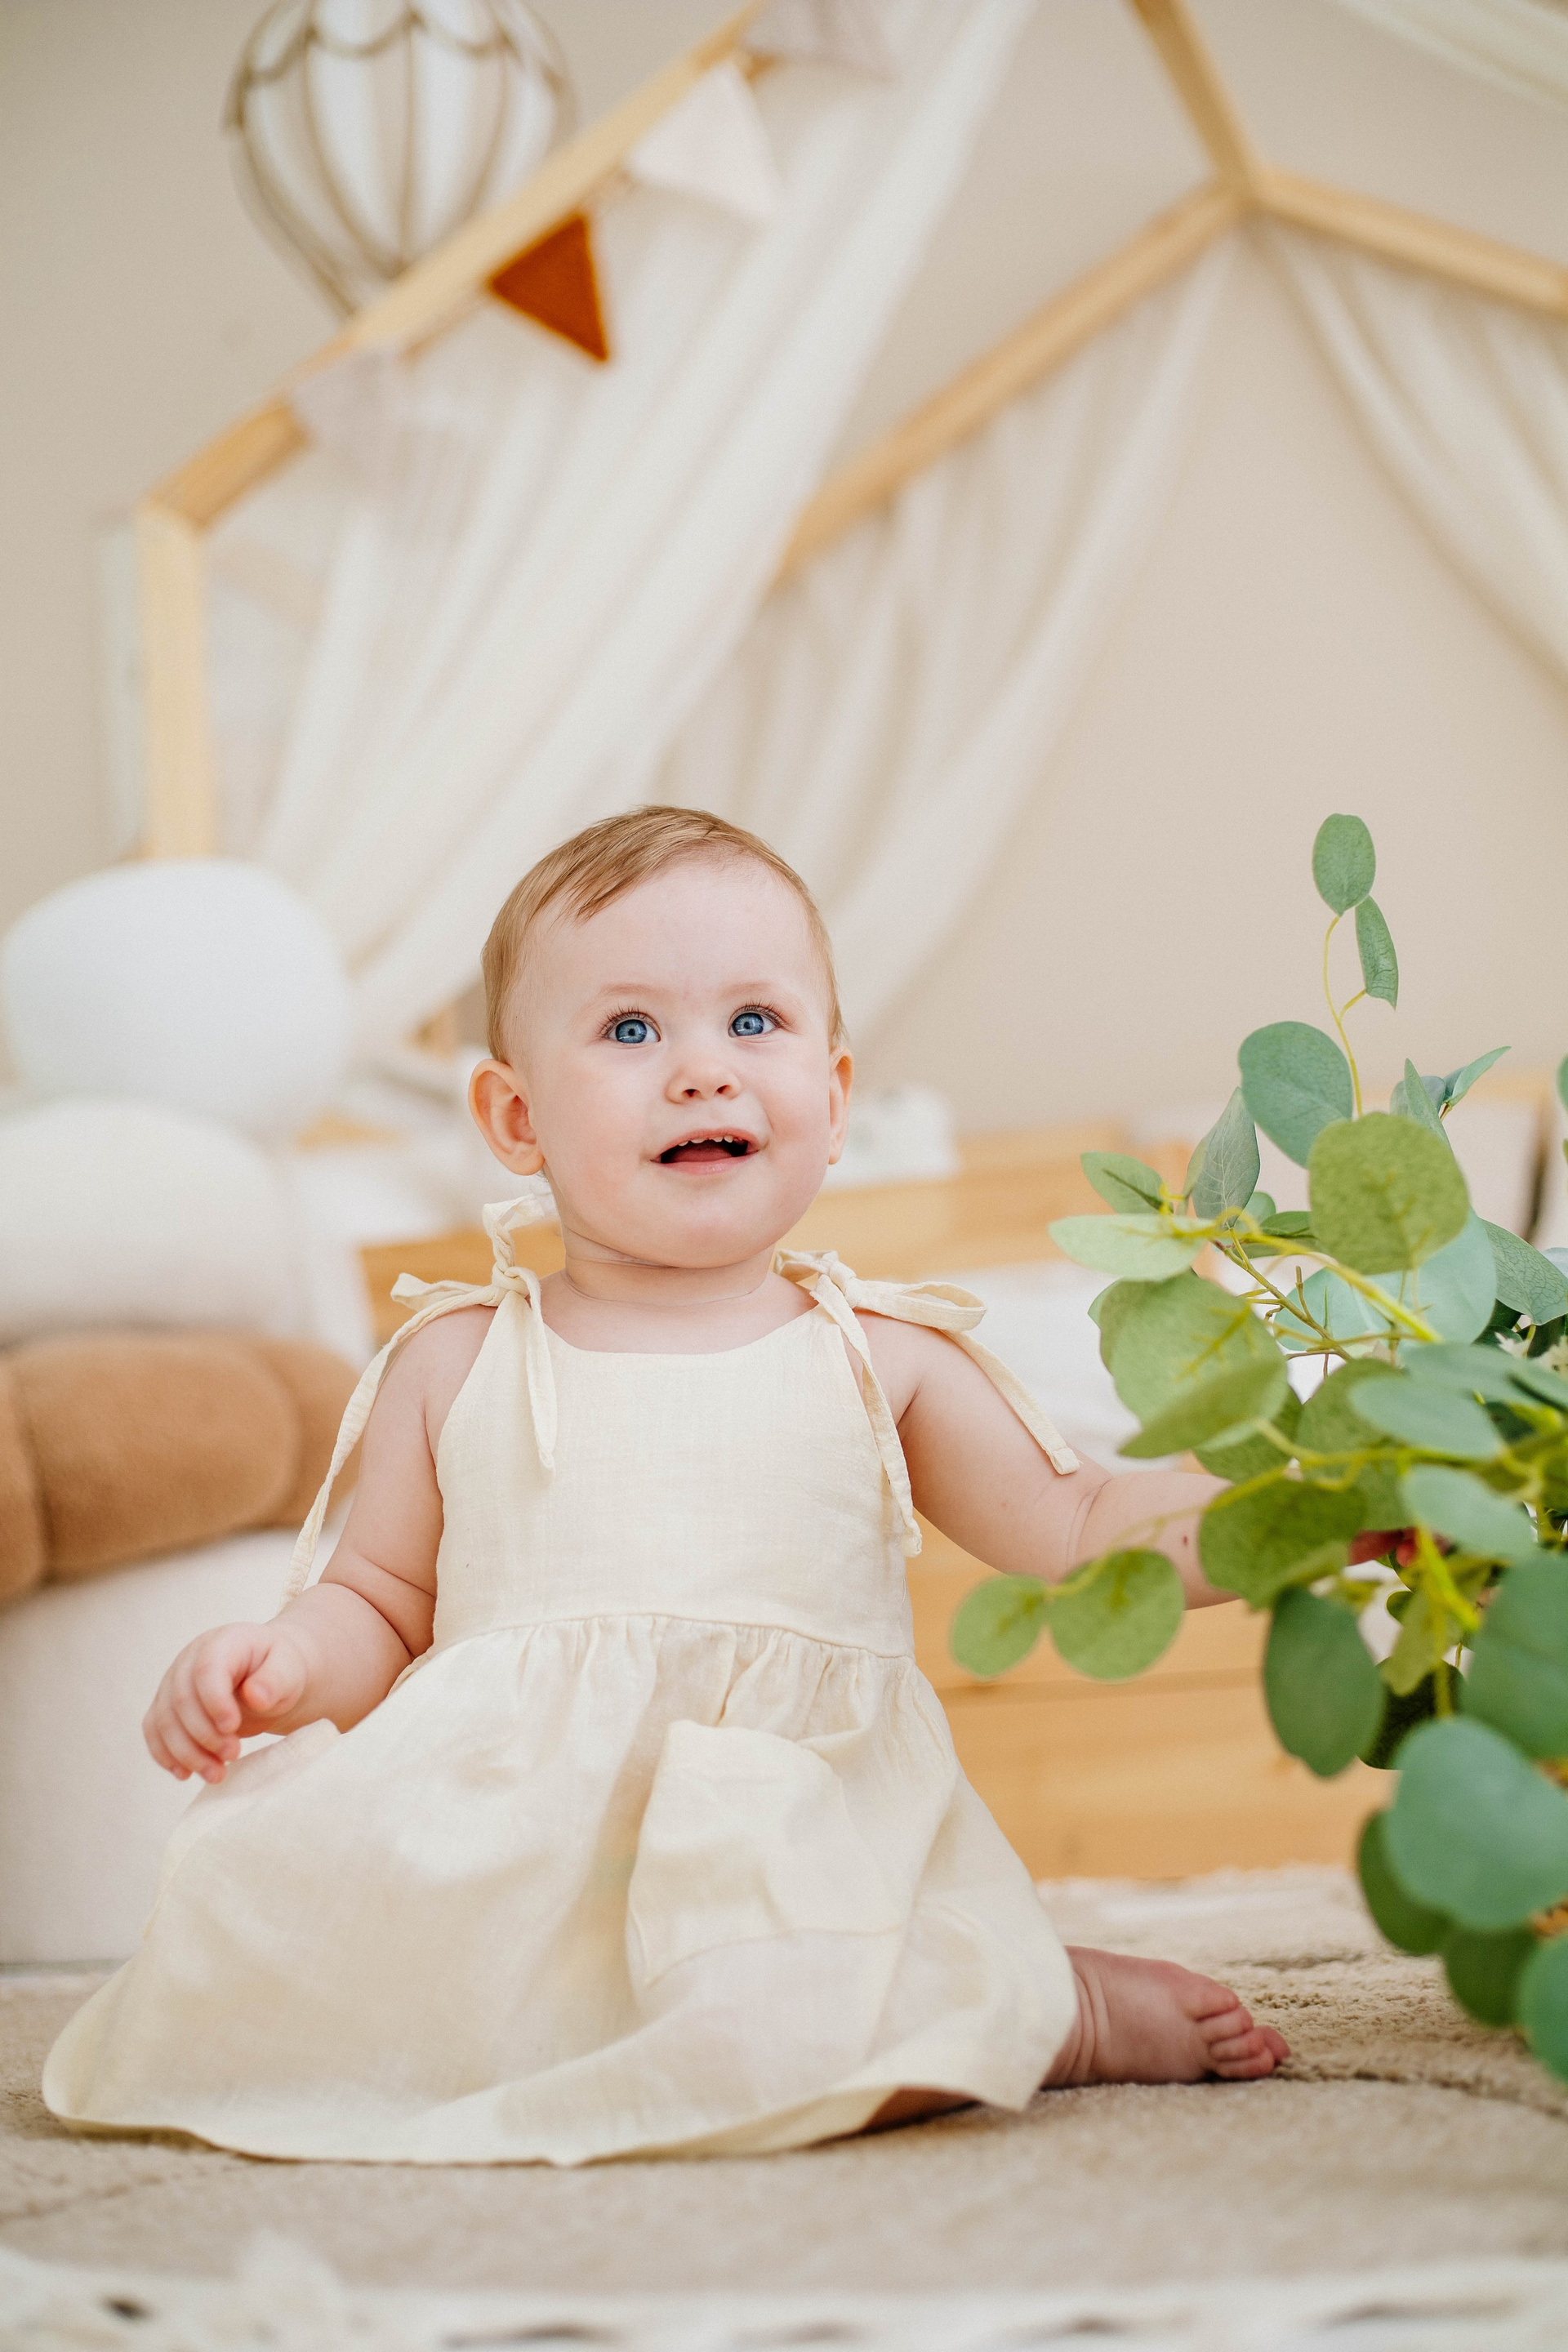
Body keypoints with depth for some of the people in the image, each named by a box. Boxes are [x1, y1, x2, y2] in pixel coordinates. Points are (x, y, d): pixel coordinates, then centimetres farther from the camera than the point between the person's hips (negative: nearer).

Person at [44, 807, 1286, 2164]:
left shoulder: (880, 1362, 8)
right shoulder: (459, 1364, 9)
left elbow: (1085, 1540, 12)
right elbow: (383, 1606, 17)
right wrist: (281, 1665, -5)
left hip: (799, 1847, 0)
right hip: (500, 1842, 1)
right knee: (248, 1950, -25)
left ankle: (1065, 2012, -1)